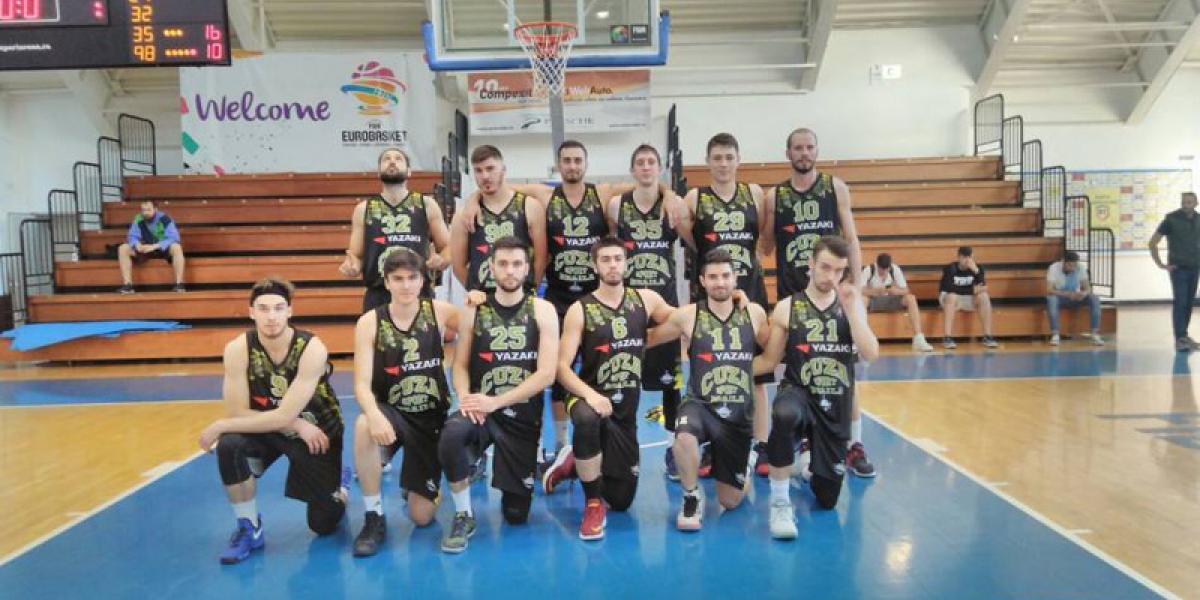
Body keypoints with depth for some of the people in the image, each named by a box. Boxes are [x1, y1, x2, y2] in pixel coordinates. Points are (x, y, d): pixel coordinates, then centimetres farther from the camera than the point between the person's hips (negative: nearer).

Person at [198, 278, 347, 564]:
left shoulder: (311, 349, -29)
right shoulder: (237, 349, -20)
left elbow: (283, 416, -31)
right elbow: (237, 412, -20)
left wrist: (220, 426, -28)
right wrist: (296, 425, -26)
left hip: (316, 431, -2)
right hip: (268, 428, 2)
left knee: (324, 524, 1)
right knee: (229, 445, -31)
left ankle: (339, 484, 37)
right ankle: (249, 528, -10)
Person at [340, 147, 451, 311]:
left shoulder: (426, 205, 7)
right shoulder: (363, 209, 9)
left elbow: (448, 247, 10)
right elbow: (357, 257, 12)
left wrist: (441, 260, -12)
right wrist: (351, 266, -11)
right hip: (378, 297, 1)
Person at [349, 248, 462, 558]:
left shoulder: (439, 312, -7)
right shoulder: (370, 322, -11)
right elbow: (362, 383, -18)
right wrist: (374, 414, -39)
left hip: (432, 418, 1)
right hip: (391, 413, -1)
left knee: (422, 516, -1)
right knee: (364, 426, -39)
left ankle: (411, 484, 38)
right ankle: (374, 517, -19)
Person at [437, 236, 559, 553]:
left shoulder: (542, 311, -3)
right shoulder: (474, 311, 2)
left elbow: (546, 374, -11)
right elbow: (460, 365, 3)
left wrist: (496, 402, -19)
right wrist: (465, 398, -19)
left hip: (524, 417, 0)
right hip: (482, 410, 0)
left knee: (516, 514, 4)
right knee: (452, 434, -37)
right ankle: (463, 516, -13)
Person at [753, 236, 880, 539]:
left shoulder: (851, 305, 3)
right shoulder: (787, 307, -3)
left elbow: (870, 354, -11)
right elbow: (769, 360, 2)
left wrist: (850, 308, -16)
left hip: (836, 406, 3)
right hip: (798, 393, -3)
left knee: (827, 499, 7)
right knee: (783, 415, -43)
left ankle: (809, 461, 44)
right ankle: (780, 504, -23)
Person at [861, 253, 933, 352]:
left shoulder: (895, 269, -12)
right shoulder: (869, 270, -18)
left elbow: (905, 290, -13)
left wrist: (897, 291, -37)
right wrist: (875, 291, -43)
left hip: (890, 301, 2)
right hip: (873, 301, -2)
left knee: (911, 298, -25)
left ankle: (918, 340, -28)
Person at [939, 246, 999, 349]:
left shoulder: (977, 268, -6)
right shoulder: (950, 268, -16)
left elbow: (982, 288, -19)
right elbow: (950, 289, -27)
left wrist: (976, 271, -32)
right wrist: (972, 290, -24)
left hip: (968, 299, 3)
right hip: (948, 298, -3)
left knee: (984, 296, -24)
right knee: (952, 296, -37)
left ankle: (987, 337, -24)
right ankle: (947, 338, -39)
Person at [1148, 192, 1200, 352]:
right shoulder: (1171, 219, -9)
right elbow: (1152, 242, -8)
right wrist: (1160, 264, -9)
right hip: (1178, 268, -5)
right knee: (1180, 302, -10)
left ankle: (1184, 334, 19)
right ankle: (1180, 339, -12)